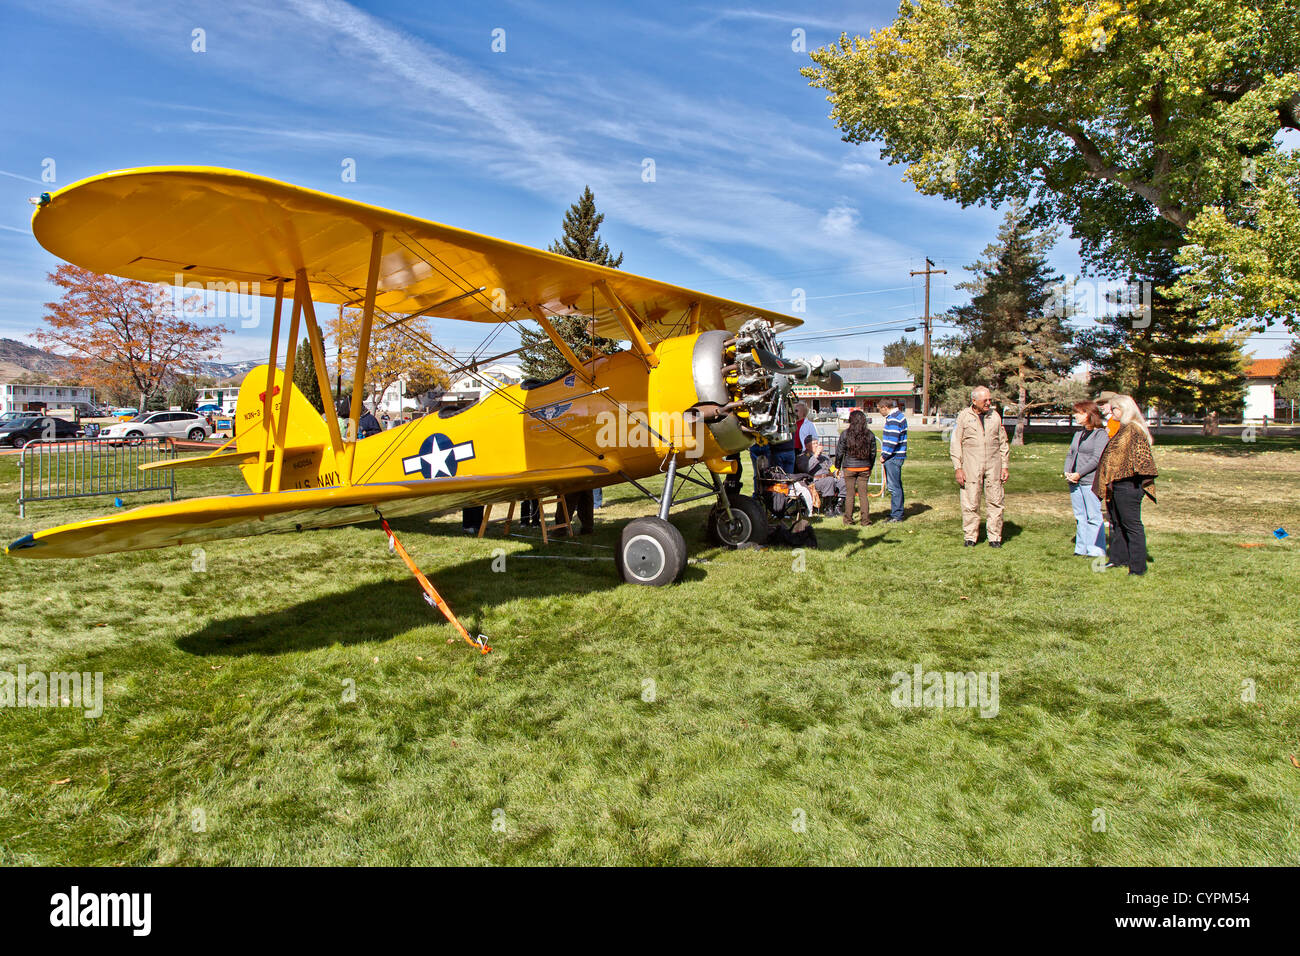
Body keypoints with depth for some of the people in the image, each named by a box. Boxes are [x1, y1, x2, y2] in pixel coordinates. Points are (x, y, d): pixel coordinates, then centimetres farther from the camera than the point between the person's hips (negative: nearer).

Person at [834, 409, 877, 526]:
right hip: (865, 468, 2)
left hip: (849, 468, -2)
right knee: (863, 493, 7)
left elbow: (840, 452, -3)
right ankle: (865, 519, 7)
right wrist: (870, 467, 19)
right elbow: (873, 453, 7)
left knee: (850, 494, 5)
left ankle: (848, 519, 11)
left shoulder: (846, 434, -8)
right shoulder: (869, 434, 0)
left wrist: (837, 466, 8)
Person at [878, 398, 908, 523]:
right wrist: (885, 454, 17)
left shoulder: (894, 419, -16)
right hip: (896, 456, 11)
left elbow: (892, 441, -23)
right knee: (896, 486, 16)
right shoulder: (899, 415, 18)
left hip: (893, 457, -11)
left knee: (894, 487, -7)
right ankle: (897, 512, 25)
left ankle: (896, 515, -3)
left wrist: (884, 455, -15)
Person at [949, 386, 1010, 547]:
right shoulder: (963, 416, 3)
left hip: (993, 466, 3)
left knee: (995, 502, 2)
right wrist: (958, 468, -5)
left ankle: (995, 537, 10)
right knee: (970, 503, -2)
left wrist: (1005, 466, 10)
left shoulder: (995, 416, 12)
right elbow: (955, 443, 2)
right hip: (971, 467, -2)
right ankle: (970, 536, 9)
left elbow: (1003, 443, 16)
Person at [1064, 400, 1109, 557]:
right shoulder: (1079, 432, 17)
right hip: (1074, 481, 7)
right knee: (1080, 516, 10)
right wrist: (1067, 472, 1)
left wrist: (1078, 474, -16)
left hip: (1090, 481, -7)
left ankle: (1096, 550, 2)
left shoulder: (1101, 434, -7)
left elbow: (1097, 459, -13)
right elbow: (1070, 454, 17)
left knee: (1093, 516, -4)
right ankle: (1082, 548, 17)